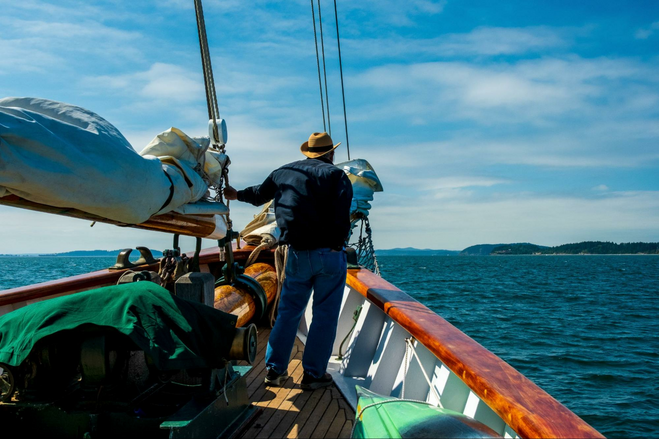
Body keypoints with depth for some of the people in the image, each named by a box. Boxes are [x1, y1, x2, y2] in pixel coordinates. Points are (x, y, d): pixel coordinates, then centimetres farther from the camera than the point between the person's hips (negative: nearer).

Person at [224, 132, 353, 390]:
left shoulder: (282, 172, 13)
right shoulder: (336, 175, -1)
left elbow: (259, 195, 29)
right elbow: (342, 216, -16)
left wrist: (237, 194, 47)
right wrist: (338, 242, -5)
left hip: (296, 254, 4)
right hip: (329, 254, -4)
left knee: (288, 311, 15)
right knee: (325, 315, 5)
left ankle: (275, 370, 19)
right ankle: (313, 374, 9)